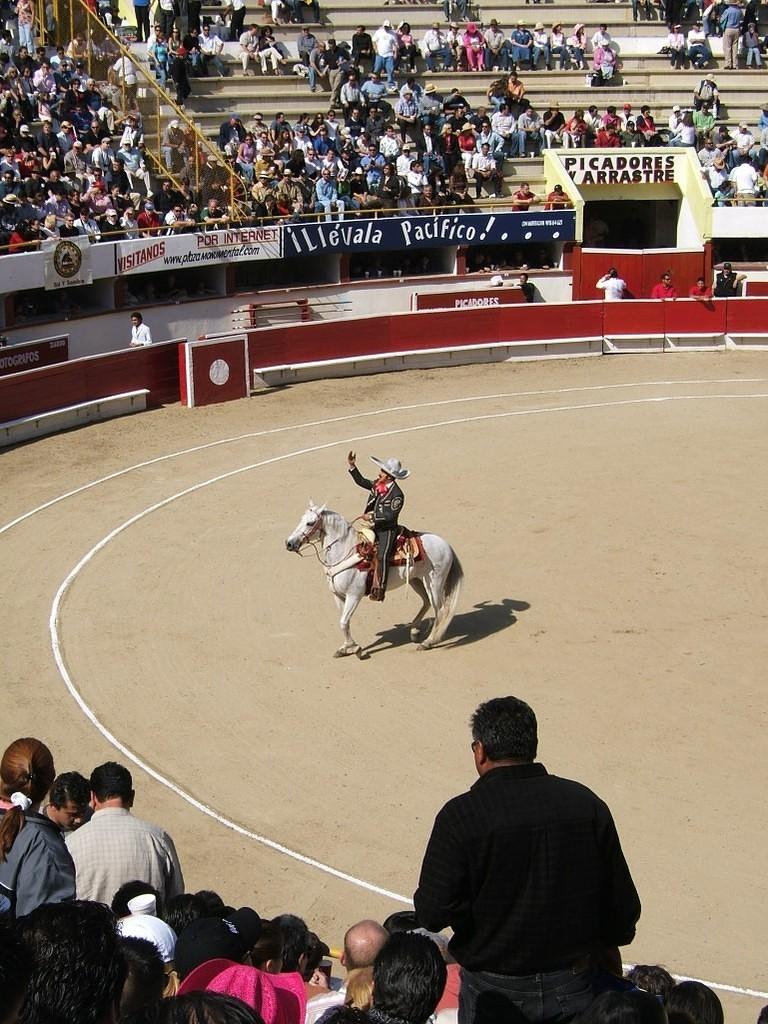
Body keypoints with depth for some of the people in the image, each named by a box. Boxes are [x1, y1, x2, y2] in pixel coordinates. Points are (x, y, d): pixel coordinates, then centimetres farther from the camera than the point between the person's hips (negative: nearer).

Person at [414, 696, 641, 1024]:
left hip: (494, 996, -2)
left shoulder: (461, 815, -16)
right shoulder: (586, 804, -5)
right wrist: (606, 945, 20)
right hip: (572, 989, 3)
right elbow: (624, 903, 1)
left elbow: (433, 913, -18)